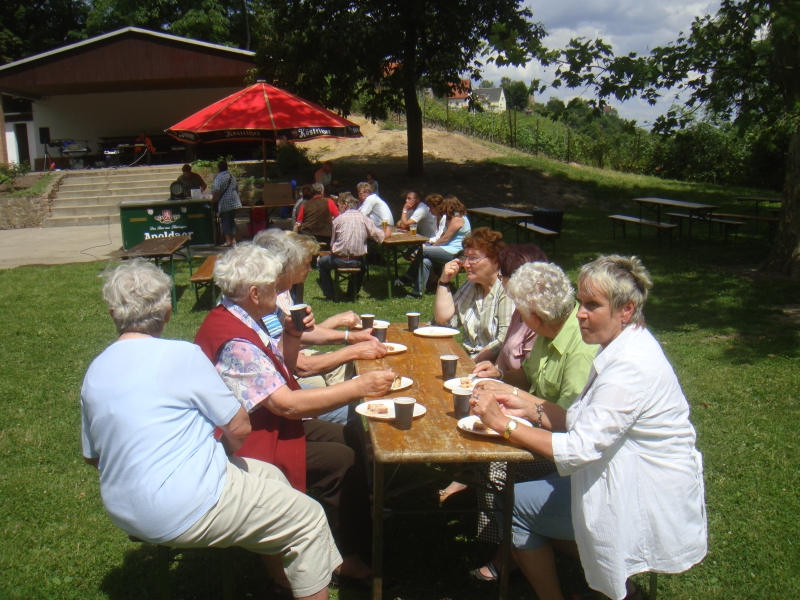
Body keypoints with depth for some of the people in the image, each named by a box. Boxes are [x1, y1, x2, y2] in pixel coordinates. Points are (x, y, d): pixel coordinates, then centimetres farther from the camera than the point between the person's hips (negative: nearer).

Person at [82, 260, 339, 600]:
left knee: (269, 476, 23)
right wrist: (226, 445, 12)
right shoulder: (182, 355, -17)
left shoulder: (94, 372, 4)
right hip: (184, 511, -9)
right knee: (309, 518, 5)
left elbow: (92, 456, 14)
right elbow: (239, 429, -11)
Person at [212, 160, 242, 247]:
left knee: (225, 221, -1)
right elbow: (237, 187, 17)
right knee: (232, 220, 14)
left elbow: (217, 190, -20)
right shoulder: (232, 176, 12)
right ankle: (233, 239, 14)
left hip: (224, 202, -6)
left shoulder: (218, 177, -10)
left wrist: (213, 199, -10)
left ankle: (228, 241, -3)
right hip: (234, 201, 6)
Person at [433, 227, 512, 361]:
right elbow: (443, 319, 13)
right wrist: (444, 281, 7)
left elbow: (505, 342, -20)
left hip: (493, 369, -8)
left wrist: (475, 361, -17)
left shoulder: (506, 290, -12)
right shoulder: (470, 286, 14)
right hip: (467, 360, 8)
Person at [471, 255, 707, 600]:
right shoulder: (622, 349, 3)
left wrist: (504, 424, -24)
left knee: (514, 504, -2)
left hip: (648, 505, -10)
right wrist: (530, 409, -5)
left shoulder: (631, 365, -27)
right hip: (628, 479, 10)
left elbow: (579, 449, -29)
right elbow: (585, 421, 8)